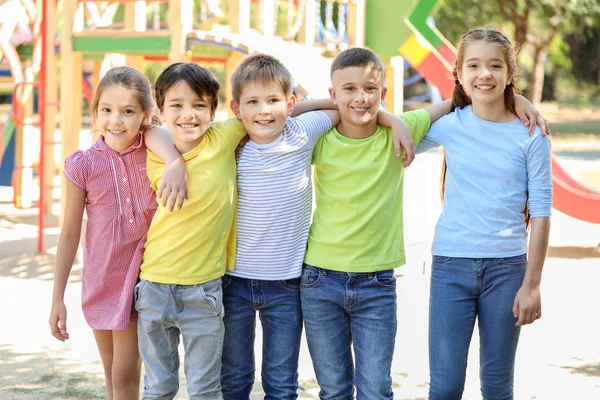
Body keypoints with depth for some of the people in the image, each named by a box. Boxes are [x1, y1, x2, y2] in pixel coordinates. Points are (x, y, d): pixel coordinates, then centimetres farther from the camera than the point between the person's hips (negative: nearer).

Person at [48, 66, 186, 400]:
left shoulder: (152, 149, -9)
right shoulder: (83, 165, -10)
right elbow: (70, 234, -3)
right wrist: (58, 299, -1)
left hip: (143, 274, -1)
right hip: (101, 280, 1)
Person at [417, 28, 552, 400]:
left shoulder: (531, 135, -3)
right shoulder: (448, 126, 0)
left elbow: (541, 212, -2)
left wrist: (532, 284, -5)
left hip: (507, 267, 0)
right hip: (451, 264, 1)